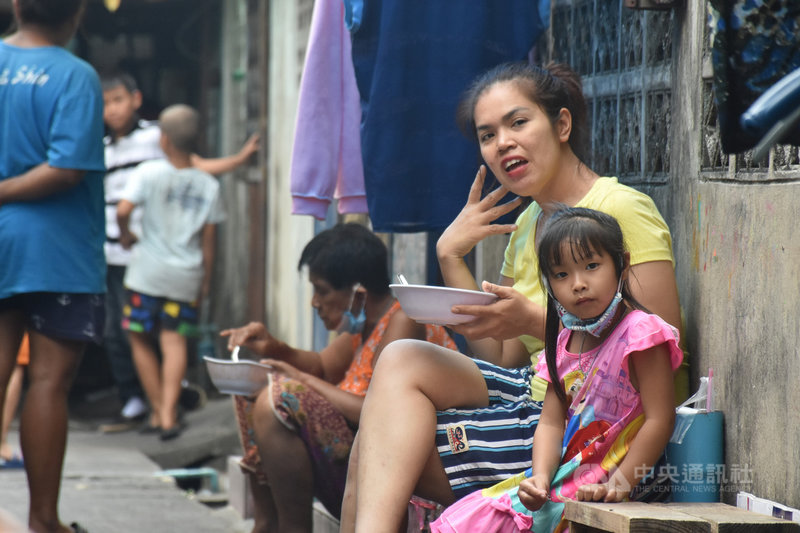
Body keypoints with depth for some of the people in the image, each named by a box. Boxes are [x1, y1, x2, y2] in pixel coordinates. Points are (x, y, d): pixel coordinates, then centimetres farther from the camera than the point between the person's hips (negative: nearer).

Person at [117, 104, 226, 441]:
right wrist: (206, 280, 14)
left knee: (141, 339, 11)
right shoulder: (208, 185, 3)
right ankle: (169, 412, -14)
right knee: (174, 340, 1)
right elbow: (208, 238, 5)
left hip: (147, 273, -2)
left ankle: (159, 411, 12)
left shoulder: (149, 173, -7)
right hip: (187, 275, 2)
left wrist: (125, 234, 3)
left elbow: (123, 209, -18)